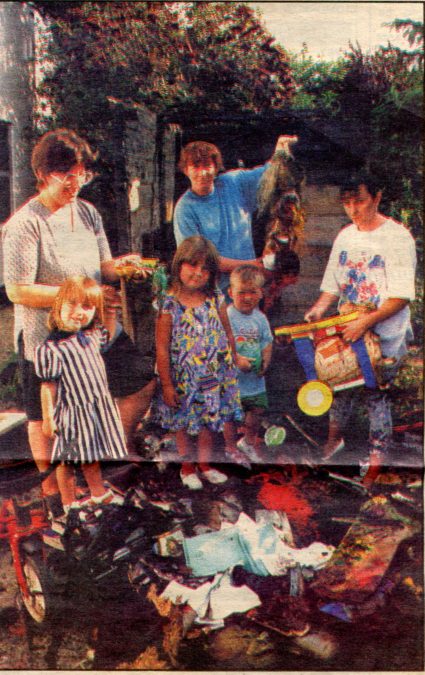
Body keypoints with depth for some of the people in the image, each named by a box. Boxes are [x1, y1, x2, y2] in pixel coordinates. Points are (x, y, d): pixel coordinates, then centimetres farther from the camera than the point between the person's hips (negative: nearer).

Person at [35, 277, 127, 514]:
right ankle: (69, 503, 27)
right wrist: (48, 418, -13)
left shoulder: (92, 335, 0)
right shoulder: (51, 348, -19)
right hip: (72, 411, -6)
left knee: (92, 455, 23)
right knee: (68, 459, 9)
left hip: (98, 406, 6)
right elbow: (48, 385, -15)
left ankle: (99, 494, 40)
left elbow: (110, 331, 23)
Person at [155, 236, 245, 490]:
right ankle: (187, 467, 35)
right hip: (184, 379, -3)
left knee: (211, 420, 15)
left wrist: (232, 368, 11)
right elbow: (162, 349, -12)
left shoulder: (216, 300, -4)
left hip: (216, 376, 3)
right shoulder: (169, 305, -15)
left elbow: (228, 335, 8)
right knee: (183, 423, 14)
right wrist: (167, 384, -11)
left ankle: (205, 463, 37)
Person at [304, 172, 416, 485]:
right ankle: (334, 438, 37)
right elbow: (333, 284, 13)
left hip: (385, 334, -5)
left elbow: (401, 296, -18)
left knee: (377, 393, 0)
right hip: (348, 329, 5)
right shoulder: (345, 237, 7)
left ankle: (376, 459, 17)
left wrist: (365, 322, -25)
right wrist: (320, 307, -6)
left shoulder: (397, 237, -13)